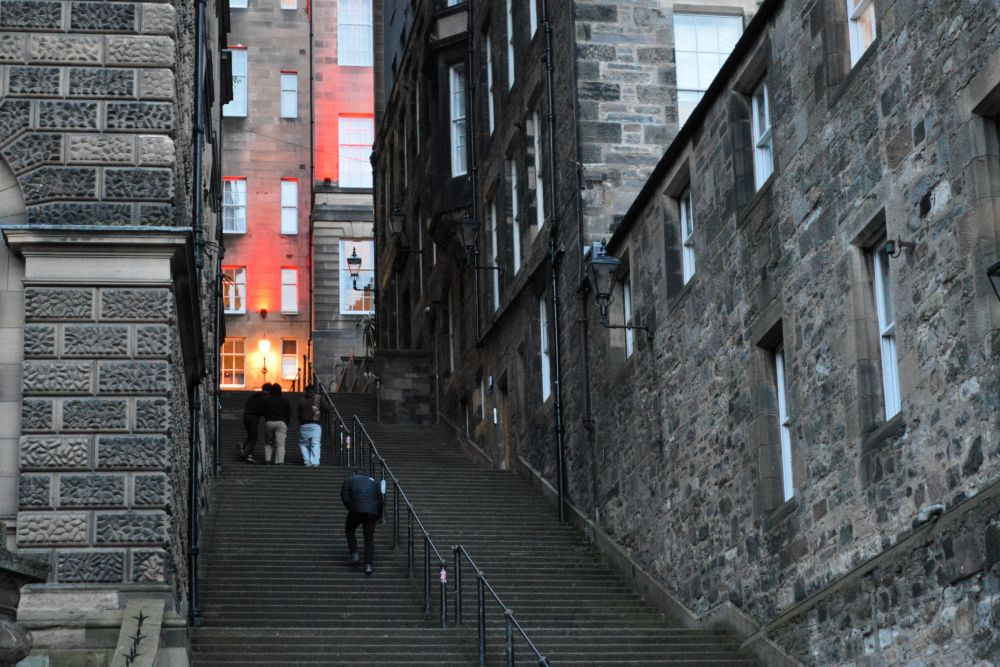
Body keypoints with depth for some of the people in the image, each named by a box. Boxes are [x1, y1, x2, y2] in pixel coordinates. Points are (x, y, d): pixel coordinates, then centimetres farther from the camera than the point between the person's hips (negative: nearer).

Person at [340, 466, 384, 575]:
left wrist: (350, 508, 8)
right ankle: (368, 565, -5)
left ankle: (354, 554, 8)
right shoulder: (373, 482, 21)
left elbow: (344, 496, -1)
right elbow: (381, 500, 14)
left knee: (349, 530, 24)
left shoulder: (349, 480, 14)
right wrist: (378, 515, 23)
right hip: (372, 512, 2)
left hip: (356, 510, -2)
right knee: (369, 538, 6)